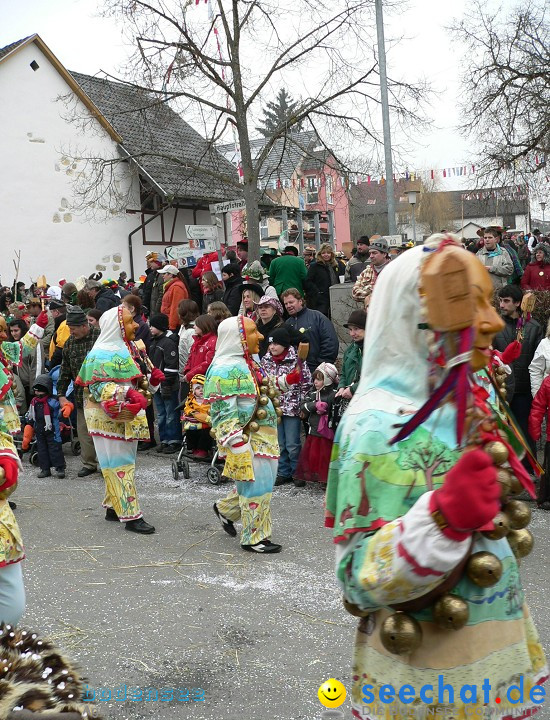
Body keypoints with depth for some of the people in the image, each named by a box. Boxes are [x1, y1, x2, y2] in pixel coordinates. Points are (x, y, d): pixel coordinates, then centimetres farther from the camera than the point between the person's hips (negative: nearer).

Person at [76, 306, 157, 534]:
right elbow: (100, 386, -23)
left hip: (126, 419, 9)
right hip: (109, 419, -9)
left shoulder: (125, 349, 15)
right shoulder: (101, 355, -14)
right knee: (119, 464, -7)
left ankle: (113, 506, 25)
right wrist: (128, 394, -36)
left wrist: (151, 380, 3)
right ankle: (131, 515, -5)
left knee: (124, 461, 14)